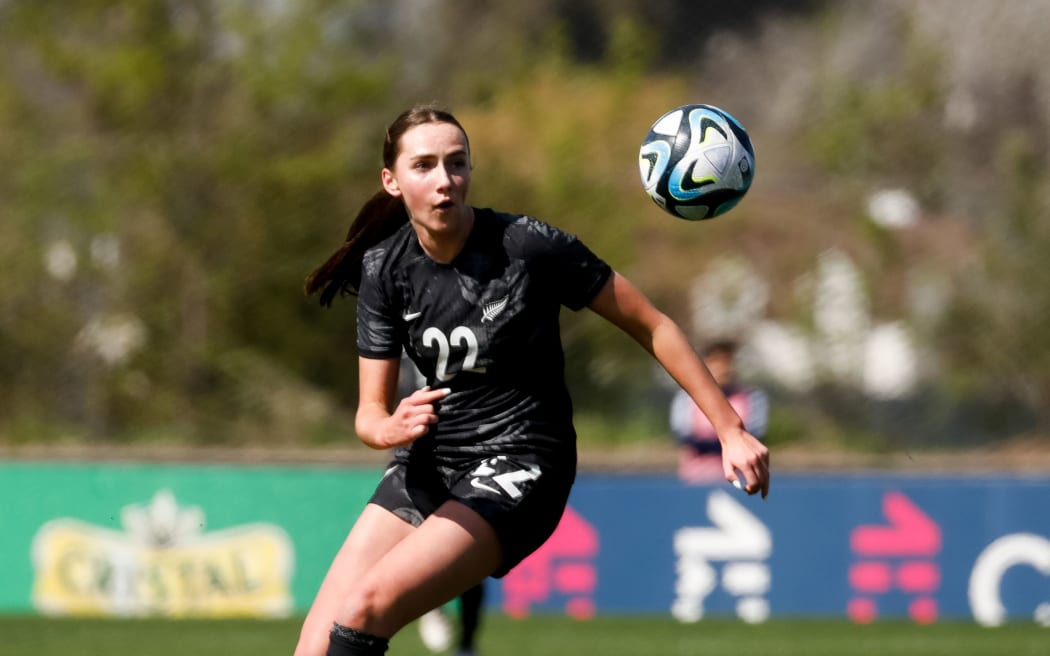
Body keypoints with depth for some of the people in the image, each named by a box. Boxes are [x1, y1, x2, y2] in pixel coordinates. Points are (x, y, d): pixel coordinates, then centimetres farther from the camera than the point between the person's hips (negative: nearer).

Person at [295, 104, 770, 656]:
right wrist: (391, 429, -25)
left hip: (518, 465, -5)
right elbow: (369, 412, 0)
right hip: (427, 466, 5)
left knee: (367, 605, -26)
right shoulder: (384, 268, -3)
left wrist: (731, 430, -7)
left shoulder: (529, 246, -14)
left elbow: (652, 327, -6)